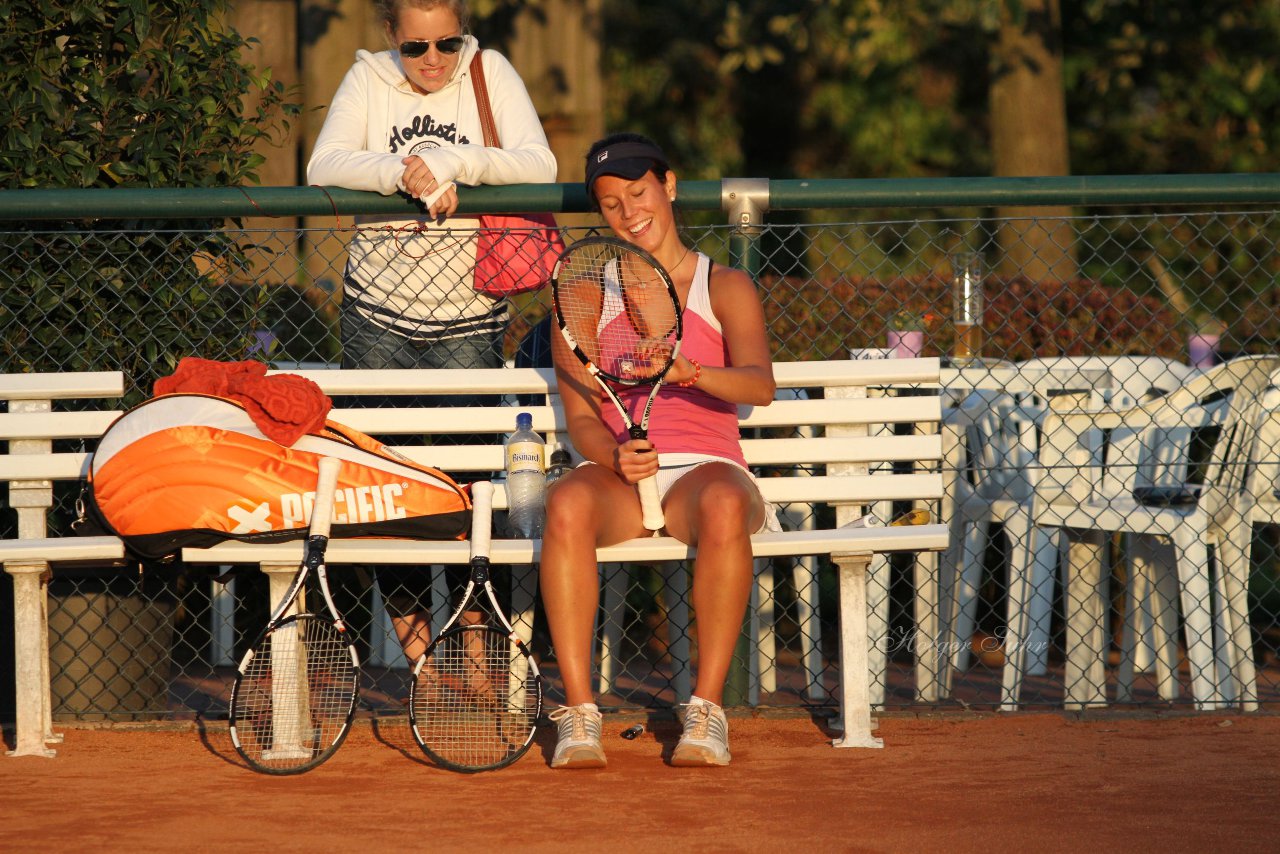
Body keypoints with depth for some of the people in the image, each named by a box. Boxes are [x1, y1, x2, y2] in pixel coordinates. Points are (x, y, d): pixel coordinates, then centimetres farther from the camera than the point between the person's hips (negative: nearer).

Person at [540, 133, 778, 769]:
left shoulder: (725, 288, 12)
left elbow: (759, 385, -6)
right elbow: (580, 419, 6)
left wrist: (688, 373, -27)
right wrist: (615, 455, -17)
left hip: (704, 470, -1)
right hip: (615, 475, 1)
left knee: (723, 504, -39)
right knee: (566, 502, -36)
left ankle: (706, 712, -35)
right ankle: (578, 716, -36)